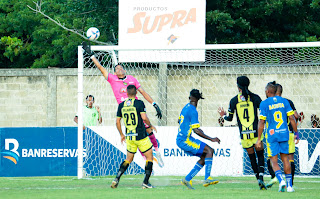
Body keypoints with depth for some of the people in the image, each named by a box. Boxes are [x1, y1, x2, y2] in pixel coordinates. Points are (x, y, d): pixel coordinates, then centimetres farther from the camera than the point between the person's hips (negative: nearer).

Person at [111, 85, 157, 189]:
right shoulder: (139, 103, -9)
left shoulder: (121, 105, 5)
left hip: (129, 137, 5)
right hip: (140, 136, -5)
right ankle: (146, 182, 0)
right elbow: (144, 118, -16)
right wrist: (151, 126, 2)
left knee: (129, 159, 18)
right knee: (149, 157, 8)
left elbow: (117, 121, 8)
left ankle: (117, 179, 2)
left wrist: (121, 134, 20)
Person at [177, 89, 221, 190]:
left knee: (204, 158, 10)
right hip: (185, 141, -9)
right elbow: (196, 130, -21)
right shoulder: (193, 111, -16)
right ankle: (207, 178, -25)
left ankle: (187, 179, 8)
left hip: (180, 140, 9)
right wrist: (211, 139, -19)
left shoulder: (186, 107, 12)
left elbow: (179, 121, 30)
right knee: (210, 150, -16)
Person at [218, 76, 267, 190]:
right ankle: (261, 177, -9)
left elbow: (230, 118, 7)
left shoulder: (234, 101, 1)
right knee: (260, 156, 10)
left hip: (244, 134, 1)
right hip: (256, 132, -1)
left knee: (252, 157, 13)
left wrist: (223, 115, 27)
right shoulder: (255, 98, -2)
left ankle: (258, 178, 8)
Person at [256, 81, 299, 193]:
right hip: (284, 134, 3)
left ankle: (281, 180, -22)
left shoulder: (264, 104, -5)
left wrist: (259, 139, -3)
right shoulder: (284, 102, 6)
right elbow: (292, 118, 3)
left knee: (274, 161, 1)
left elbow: (261, 122, -8)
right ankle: (289, 185, 10)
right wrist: (296, 133, 11)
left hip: (272, 135, -3)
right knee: (285, 159, 12)